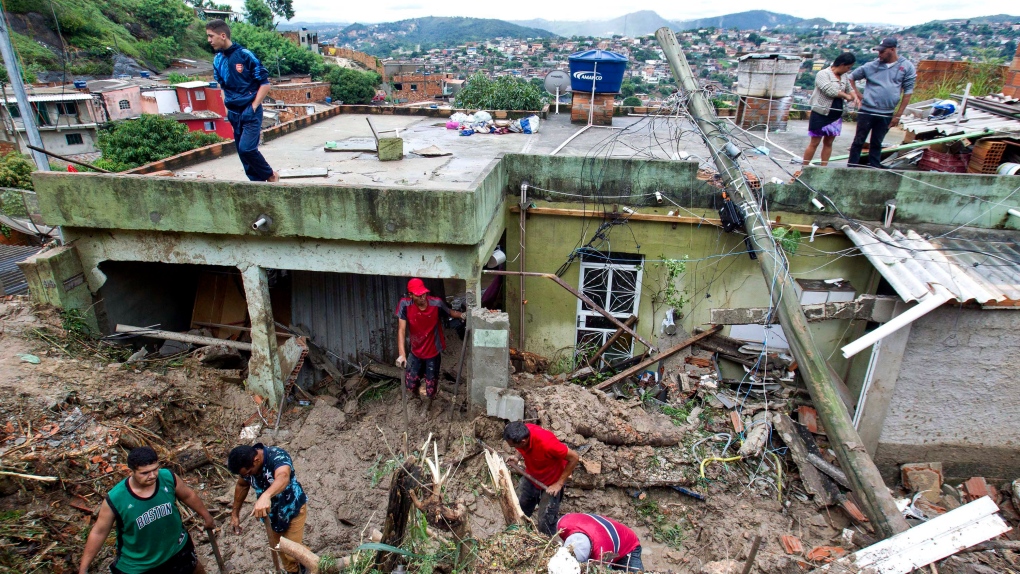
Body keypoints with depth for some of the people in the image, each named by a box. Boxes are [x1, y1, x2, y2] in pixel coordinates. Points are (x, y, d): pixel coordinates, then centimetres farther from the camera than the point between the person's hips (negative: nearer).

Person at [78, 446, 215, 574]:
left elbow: (188, 495, -4)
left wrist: (206, 516, 9)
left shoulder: (168, 478, -24)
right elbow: (99, 532, -14)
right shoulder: (115, 499, -30)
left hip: (176, 548, 3)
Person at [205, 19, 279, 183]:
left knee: (247, 148, -18)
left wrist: (253, 108, -12)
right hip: (234, 113, 6)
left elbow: (264, 83, -8)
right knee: (242, 151, 6)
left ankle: (271, 175, 4)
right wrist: (227, 108, 9)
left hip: (250, 111, -6)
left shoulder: (245, 55, -10)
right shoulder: (217, 60, 8)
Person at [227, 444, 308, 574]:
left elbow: (283, 477, -58)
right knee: (277, 547, 19)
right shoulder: (245, 464, -17)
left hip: (293, 509, -6)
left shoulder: (277, 456, -36)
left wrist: (266, 496, -76)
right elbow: (241, 485, 5)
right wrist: (235, 513, 8)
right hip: (270, 511, 6)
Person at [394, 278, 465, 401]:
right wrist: (402, 354, -29)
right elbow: (402, 329, -21)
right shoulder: (405, 305, -21)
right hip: (416, 351, 1)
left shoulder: (436, 303, -21)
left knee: (431, 390, 4)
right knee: (410, 384, 7)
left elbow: (449, 312, 0)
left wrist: (461, 315, -23)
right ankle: (415, 395, 47)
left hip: (433, 351, -1)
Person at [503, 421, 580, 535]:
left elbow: (574, 458, -26)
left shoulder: (546, 442, -39)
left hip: (550, 483, -6)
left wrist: (559, 483, -22)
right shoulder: (521, 432, -22)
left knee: (545, 524, -1)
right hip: (530, 477, 6)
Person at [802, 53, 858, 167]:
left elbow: (850, 89, 19)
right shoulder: (823, 74, -12)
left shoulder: (845, 76, 11)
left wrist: (855, 97, -3)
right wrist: (846, 96, -11)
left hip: (836, 116, 7)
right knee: (814, 143, -4)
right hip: (821, 114, -7)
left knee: (828, 143, 9)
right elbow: (829, 90, -23)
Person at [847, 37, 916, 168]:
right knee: (858, 141, 3)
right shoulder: (872, 66, 1)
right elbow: (851, 77, 12)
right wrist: (857, 94, 0)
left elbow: (908, 92, 2)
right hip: (866, 111, 0)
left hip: (886, 114, 1)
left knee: (877, 143, 9)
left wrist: (898, 115, -2)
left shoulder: (907, 67, 1)